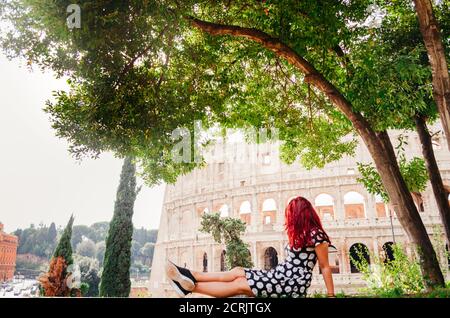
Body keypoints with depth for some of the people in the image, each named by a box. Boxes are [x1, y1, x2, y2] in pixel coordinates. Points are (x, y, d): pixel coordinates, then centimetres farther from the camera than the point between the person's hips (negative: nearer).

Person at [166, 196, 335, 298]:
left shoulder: (316, 234, -9)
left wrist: (331, 294, -8)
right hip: (281, 275, 9)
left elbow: (325, 267, -8)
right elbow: (291, 263, 13)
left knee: (239, 285, -17)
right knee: (237, 272, -5)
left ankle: (191, 286, -18)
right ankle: (190, 276, -10)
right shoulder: (300, 235, 20)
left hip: (293, 283, -9)